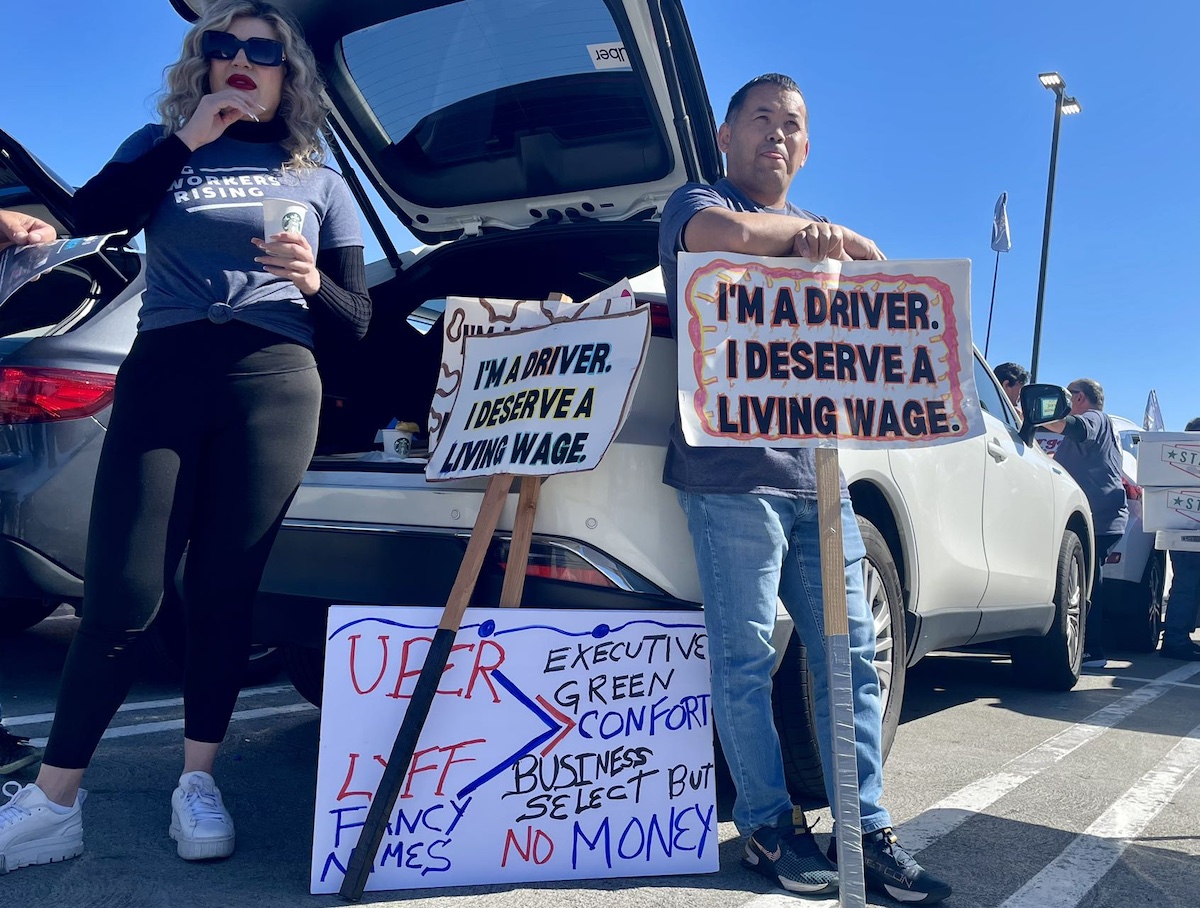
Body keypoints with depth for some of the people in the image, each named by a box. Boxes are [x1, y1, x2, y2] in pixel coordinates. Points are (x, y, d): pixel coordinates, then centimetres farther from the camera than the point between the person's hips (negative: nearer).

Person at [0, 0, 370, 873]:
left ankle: (198, 780, 14)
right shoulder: (162, 146, 19)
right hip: (163, 374, 0)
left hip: (273, 383, 0)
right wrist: (187, 139, -4)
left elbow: (357, 317, 13)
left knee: (223, 590, 0)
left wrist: (313, 282, -8)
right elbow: (90, 215, -2)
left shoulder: (318, 179, 17)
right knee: (121, 592, -7)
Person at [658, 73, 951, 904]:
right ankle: (769, 827, 10)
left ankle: (869, 831, 11)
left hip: (817, 471, 6)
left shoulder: (813, 235, 27)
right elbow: (731, 234, -16)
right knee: (746, 661, -3)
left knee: (853, 657, 4)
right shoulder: (698, 204, 8)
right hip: (733, 470, -6)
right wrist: (810, 228, 1)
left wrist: (837, 245, -4)